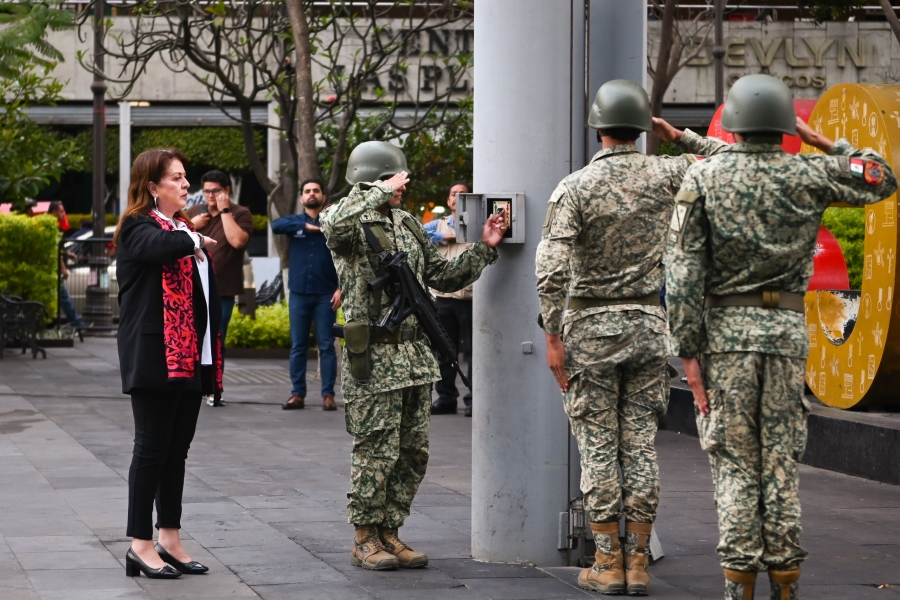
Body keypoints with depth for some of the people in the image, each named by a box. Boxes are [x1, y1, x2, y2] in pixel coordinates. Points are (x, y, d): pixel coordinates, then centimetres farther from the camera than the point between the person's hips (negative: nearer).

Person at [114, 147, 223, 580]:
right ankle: (141, 546, -1)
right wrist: (196, 242, -11)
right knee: (152, 448, -5)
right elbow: (160, 246, -32)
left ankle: (169, 540, 17)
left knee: (177, 451, 11)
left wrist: (212, 358, 16)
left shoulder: (184, 227, 18)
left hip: (191, 359, 8)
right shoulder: (138, 227, -7)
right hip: (155, 358, -8)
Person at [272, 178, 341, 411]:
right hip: (299, 294, 2)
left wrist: (340, 288, -10)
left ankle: (328, 395, 1)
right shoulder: (295, 221, 10)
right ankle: (297, 394, 6)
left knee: (327, 346, -1)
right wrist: (306, 226, -16)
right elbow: (276, 225, -12)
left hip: (325, 295, -2)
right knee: (298, 346, 3)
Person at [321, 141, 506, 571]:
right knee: (375, 451, -3)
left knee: (413, 452, 9)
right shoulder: (352, 222, -6)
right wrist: (380, 193, -24)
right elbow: (335, 228, -33)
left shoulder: (408, 225, 17)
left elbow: (443, 277, 20)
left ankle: (389, 533, 19)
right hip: (374, 357, -7)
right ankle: (365, 540, 7)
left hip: (415, 354, 7)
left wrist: (484, 249, 9)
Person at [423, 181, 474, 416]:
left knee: (472, 350, -2)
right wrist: (443, 237, -4)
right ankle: (446, 397, 16)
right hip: (443, 297, 4)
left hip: (470, 297, -3)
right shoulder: (439, 225, 15)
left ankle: (473, 399, 2)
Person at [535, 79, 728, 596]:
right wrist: (678, 137, 12)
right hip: (648, 323, 3)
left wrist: (553, 338, -9)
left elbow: (552, 270, -16)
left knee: (598, 447, 1)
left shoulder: (575, 188, -9)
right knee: (641, 445, 6)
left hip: (591, 326, -3)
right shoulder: (665, 175, -1)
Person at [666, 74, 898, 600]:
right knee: (782, 460, 7)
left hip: (725, 328, -1)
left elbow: (686, 270, -7)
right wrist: (829, 146, 19)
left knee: (734, 461, 3)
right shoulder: (809, 175, 0)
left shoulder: (702, 178, -2)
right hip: (788, 329, 1)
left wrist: (689, 351, -5)